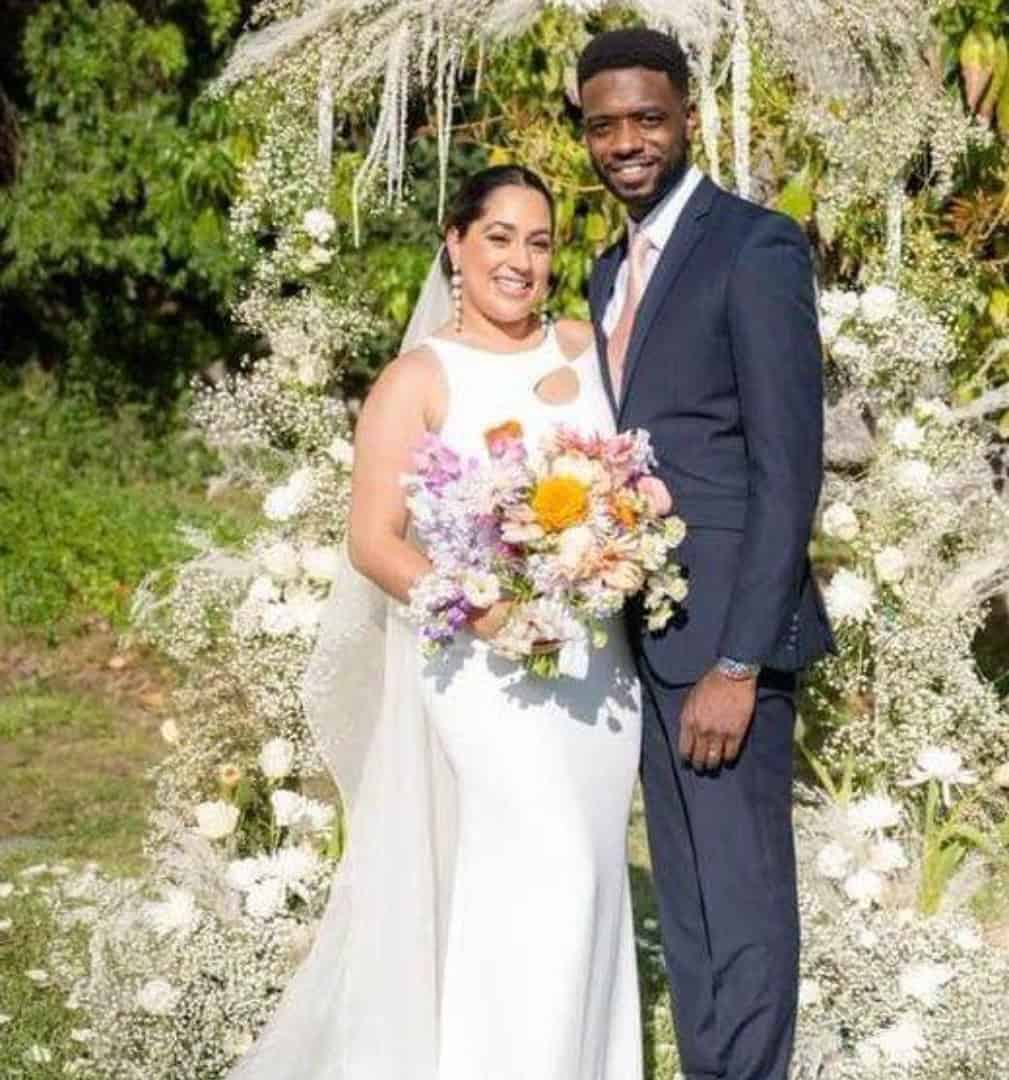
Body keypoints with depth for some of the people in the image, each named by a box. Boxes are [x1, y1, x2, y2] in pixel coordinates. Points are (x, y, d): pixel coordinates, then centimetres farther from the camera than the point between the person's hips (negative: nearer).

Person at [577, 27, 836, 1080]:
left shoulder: (757, 247, -10)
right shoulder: (611, 272, 16)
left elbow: (789, 468, -15)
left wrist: (738, 661, -20)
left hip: (723, 634, -8)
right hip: (644, 638, 8)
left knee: (740, 902, -3)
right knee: (683, 902, 12)